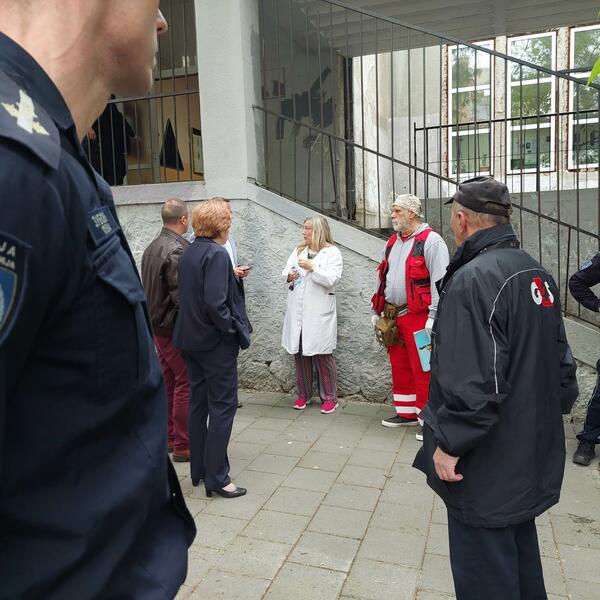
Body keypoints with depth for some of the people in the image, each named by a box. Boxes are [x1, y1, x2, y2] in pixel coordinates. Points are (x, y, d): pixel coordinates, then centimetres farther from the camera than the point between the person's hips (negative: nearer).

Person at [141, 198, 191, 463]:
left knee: (168, 382, 16)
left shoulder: (151, 247, 11)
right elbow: (182, 294, -22)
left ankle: (169, 438, 26)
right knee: (186, 384, -2)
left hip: (158, 326, 9)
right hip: (177, 328, -9)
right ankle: (182, 445, 5)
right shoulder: (177, 250, -19)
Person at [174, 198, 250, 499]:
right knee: (223, 405, 1)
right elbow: (215, 302, -25)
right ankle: (216, 477, 7)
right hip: (216, 342, -8)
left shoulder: (188, 253, 8)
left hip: (190, 339, 8)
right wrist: (233, 328, -12)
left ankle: (199, 470, 26)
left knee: (199, 402, 15)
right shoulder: (217, 254, -18)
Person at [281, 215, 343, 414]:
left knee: (322, 355, 1)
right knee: (300, 353, 9)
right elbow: (285, 273, 11)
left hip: (319, 313, -5)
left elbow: (332, 279, -13)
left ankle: (329, 398, 13)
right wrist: (289, 277, -10)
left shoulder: (332, 252, -1)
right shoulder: (298, 250, 15)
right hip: (297, 312, 5)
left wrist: (312, 267, -14)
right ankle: (303, 395, 23)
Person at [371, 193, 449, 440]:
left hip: (418, 316, -8)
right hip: (392, 315, 8)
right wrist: (377, 311, 19)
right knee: (399, 367, 15)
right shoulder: (392, 242, 17)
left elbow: (439, 281, -15)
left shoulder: (430, 241, -8)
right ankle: (406, 412, 28)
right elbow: (383, 279, 22)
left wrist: (434, 317, -20)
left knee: (422, 370, -4)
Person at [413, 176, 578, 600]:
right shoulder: (538, 274, 6)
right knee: (520, 553, 27)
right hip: (530, 456, 9)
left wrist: (449, 443, -18)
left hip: (486, 466, -9)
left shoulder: (473, 279, -23)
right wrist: (550, 413, 21)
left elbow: (473, 381, -29)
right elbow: (561, 363, 13)